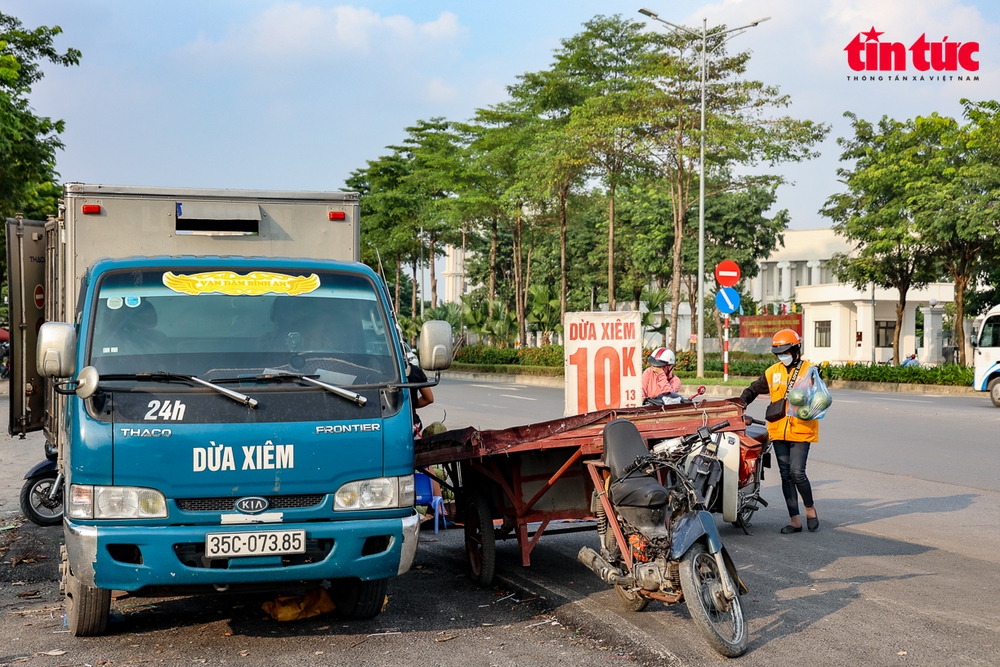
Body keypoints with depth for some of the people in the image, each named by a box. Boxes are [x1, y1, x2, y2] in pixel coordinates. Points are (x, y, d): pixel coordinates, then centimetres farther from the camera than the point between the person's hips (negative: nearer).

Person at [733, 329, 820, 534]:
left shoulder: (809, 371, -1)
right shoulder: (773, 372, 12)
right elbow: (754, 389, 20)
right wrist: (740, 403, 4)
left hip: (801, 431, -5)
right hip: (779, 431, 5)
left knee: (797, 473, -13)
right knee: (786, 476, 6)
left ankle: (810, 508, 13)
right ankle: (795, 520, 13)